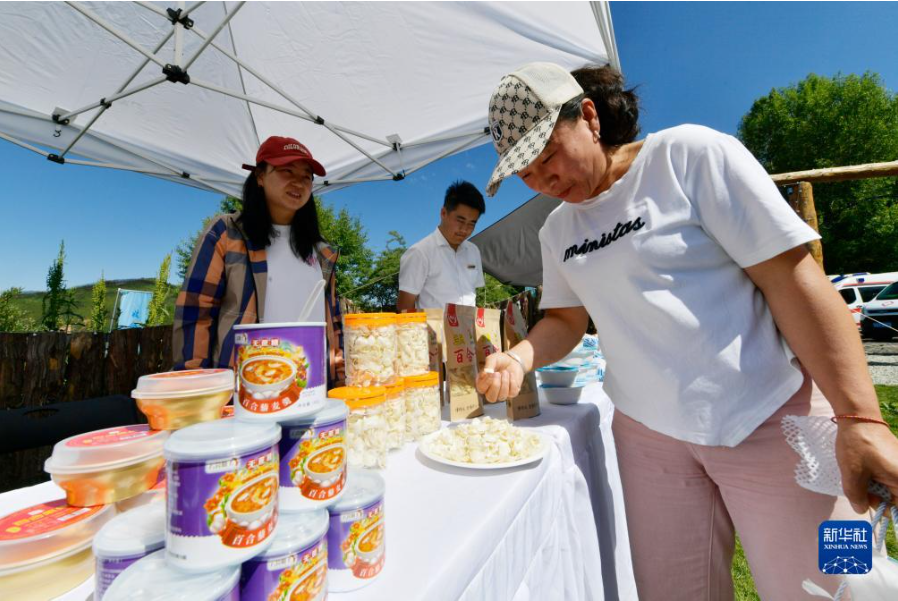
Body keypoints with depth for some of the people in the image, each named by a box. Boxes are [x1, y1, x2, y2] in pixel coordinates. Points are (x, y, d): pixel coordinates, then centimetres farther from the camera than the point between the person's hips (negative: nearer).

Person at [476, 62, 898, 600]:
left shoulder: (689, 154, -9)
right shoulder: (558, 228, 7)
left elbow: (793, 276, -12)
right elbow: (565, 320, 10)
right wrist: (519, 357, -10)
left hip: (768, 419, -4)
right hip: (648, 432, 5)